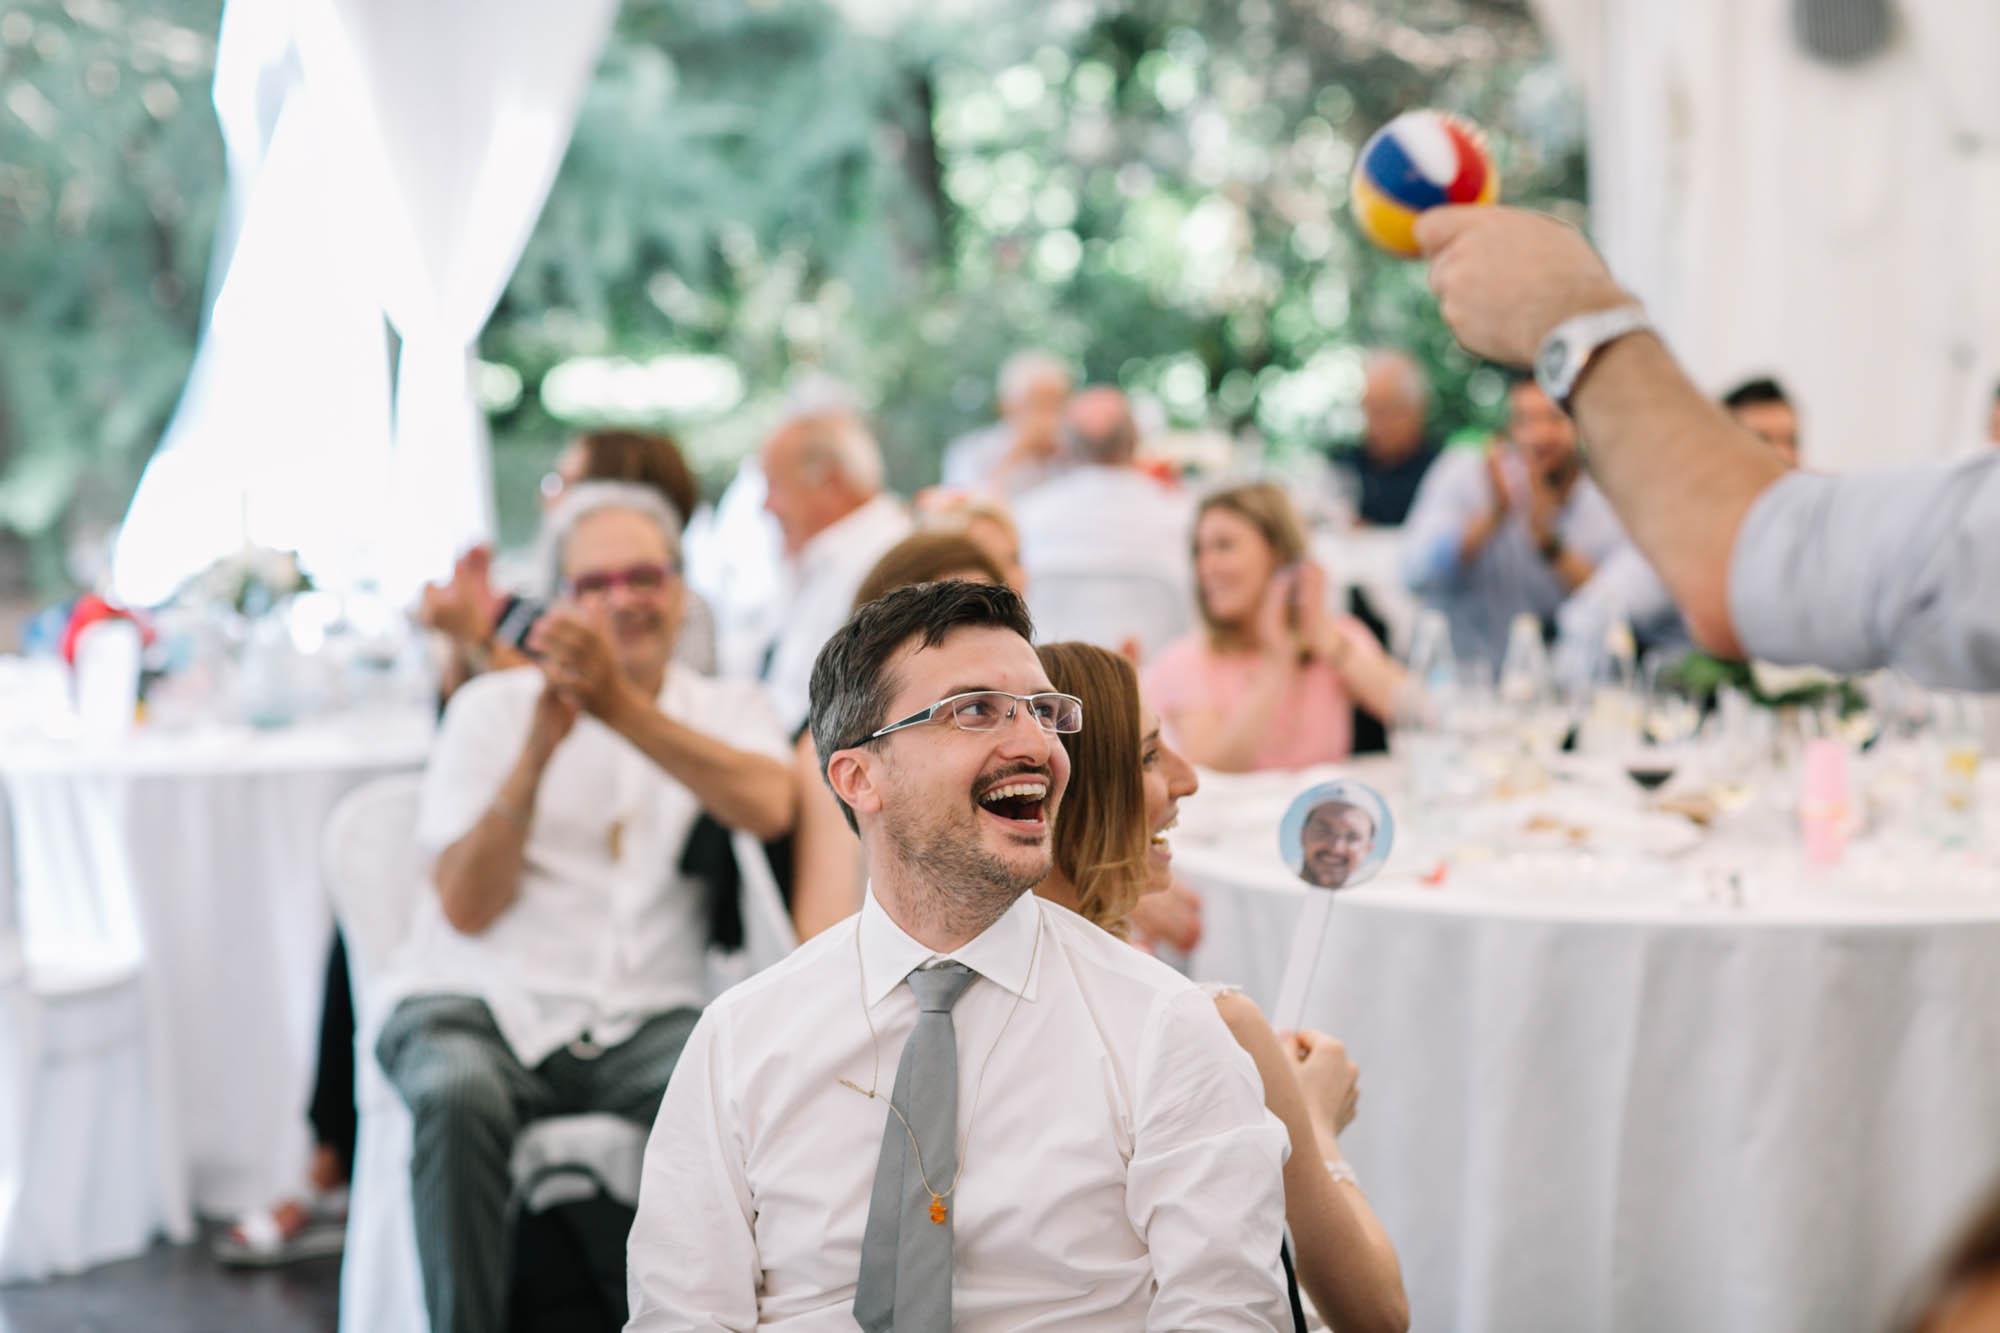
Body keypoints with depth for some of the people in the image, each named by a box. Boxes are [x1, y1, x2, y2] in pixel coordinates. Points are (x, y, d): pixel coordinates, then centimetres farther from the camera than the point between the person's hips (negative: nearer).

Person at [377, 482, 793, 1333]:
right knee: (457, 1095, -35)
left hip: (644, 1016, 1)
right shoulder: (493, 707, 11)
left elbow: (768, 807, -11)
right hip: (480, 1004, 0)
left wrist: (620, 705, -17)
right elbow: (466, 908, 0)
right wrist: (538, 748, -13)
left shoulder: (727, 708, 14)